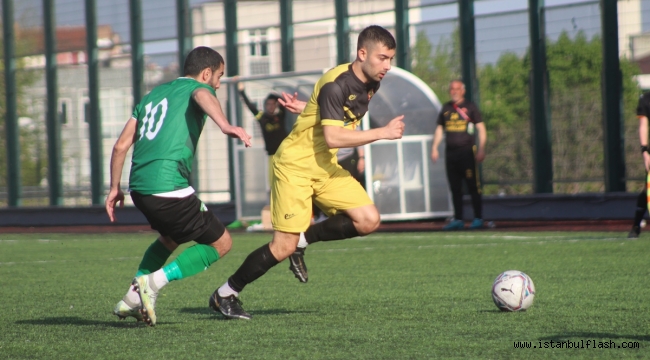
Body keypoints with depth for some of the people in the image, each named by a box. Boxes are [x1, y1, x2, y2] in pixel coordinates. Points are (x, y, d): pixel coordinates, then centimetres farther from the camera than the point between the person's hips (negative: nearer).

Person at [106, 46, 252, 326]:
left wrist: (115, 188, 29)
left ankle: (132, 299, 20)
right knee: (221, 242, 5)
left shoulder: (153, 95, 25)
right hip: (168, 186, -8)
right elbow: (203, 97, -23)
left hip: (139, 185, 8)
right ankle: (153, 282, -8)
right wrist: (225, 126, -42)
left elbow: (121, 145, 21)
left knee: (171, 237, 32)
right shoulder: (195, 87, 5)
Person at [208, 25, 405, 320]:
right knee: (283, 247, -10)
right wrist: (382, 133, -30)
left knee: (368, 220, -10)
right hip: (295, 165, -8)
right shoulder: (336, 84, -24)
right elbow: (333, 137, -31)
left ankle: (302, 240, 9)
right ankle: (225, 295, 7)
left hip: (325, 167, 8)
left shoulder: (370, 84, 2)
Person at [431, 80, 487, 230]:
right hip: (450, 152, 5)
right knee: (455, 188, 6)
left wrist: (481, 149, -9)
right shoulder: (446, 108, 15)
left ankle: (478, 218, -3)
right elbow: (439, 129, 21)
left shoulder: (470, 107, 1)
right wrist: (434, 148, 11)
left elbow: (481, 128, 0)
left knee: (473, 186, -7)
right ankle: (458, 219, 10)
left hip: (467, 151, -5)